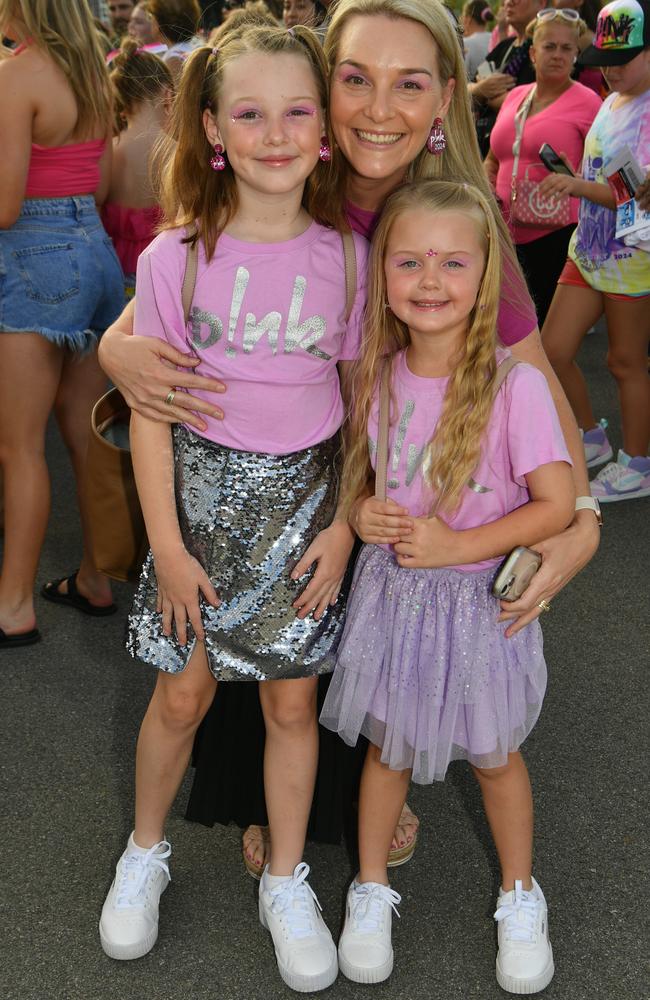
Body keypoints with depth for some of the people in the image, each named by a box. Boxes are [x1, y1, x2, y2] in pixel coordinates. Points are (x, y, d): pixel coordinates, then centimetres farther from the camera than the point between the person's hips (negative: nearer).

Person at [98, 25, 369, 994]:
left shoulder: (346, 258, -4)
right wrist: (166, 547, -8)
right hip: (203, 490, -1)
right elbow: (149, 411, -7)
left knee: (292, 700, 9)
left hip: (305, 498, 1)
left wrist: (344, 526, -3)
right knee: (183, 692, 9)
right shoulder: (176, 257, -9)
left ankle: (286, 882, 30)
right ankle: (145, 852, 36)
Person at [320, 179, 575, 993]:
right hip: (391, 590, 3)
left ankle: (520, 895, 40)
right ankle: (371, 888, 39)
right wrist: (361, 512, -12)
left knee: (493, 753, 16)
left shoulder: (513, 385, -21)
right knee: (388, 745, 18)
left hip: (477, 599, -3)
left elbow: (557, 505, -18)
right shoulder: (379, 376, -6)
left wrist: (456, 544, -23)